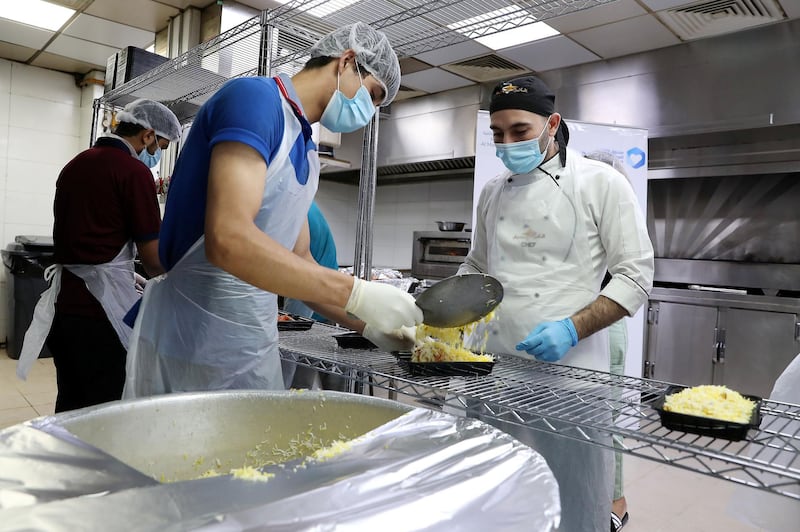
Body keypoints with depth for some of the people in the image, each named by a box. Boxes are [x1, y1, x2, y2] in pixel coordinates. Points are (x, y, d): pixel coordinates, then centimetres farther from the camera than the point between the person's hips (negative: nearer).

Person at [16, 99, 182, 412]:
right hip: (100, 308, -8)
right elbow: (153, 259, -12)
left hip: (62, 301, 8)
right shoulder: (134, 171, -11)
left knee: (69, 403, 17)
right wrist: (165, 273, 10)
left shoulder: (74, 164, 13)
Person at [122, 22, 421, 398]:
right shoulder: (255, 98, -14)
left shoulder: (305, 151, 12)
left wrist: (371, 326, 6)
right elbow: (228, 241, -28)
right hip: (190, 347, -9)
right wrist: (357, 293, -25)